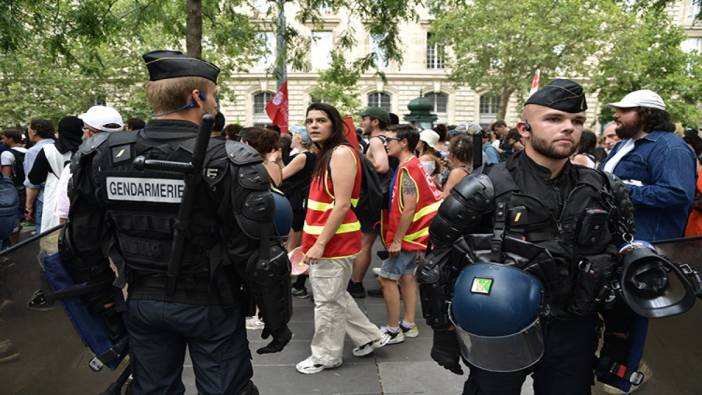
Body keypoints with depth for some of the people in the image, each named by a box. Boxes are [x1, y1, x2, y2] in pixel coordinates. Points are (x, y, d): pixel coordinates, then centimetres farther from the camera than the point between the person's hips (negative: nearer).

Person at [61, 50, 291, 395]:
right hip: (210, 305, -4)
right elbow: (256, 256, -19)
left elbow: (81, 246, 2)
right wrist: (277, 319, -5)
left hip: (142, 302, 5)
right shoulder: (227, 163, -20)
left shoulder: (102, 158, -5)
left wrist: (107, 306, 13)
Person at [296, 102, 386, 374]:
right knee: (335, 297, 20)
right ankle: (369, 337, 35)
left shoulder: (341, 153, -16)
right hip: (323, 239, 10)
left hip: (334, 241, -10)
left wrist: (320, 243, -21)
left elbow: (342, 204, -22)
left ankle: (326, 355, 22)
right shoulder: (326, 154, 14)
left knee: (328, 300, 5)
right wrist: (313, 241, 18)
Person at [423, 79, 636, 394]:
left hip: (575, 334, 4)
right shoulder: (486, 190, -13)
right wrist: (444, 332, -5)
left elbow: (617, 261, 14)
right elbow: (440, 265, -8)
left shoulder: (601, 191, 1)